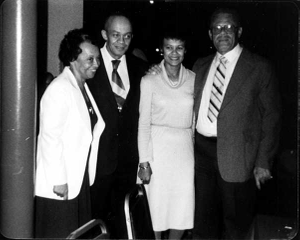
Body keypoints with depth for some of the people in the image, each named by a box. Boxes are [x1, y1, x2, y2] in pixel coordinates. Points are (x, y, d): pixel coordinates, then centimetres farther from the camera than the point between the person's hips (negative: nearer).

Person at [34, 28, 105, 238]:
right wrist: (58, 181, -20)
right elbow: (49, 137, -20)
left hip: (80, 179, 8)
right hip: (60, 184, -8)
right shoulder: (59, 89, -17)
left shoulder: (84, 87, 11)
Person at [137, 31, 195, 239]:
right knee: (156, 204, 5)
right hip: (157, 147, -2)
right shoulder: (149, 80, -4)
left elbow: (195, 120, 10)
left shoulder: (193, 79, 4)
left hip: (185, 148, 2)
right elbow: (144, 122, -4)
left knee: (183, 207, 4)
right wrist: (144, 161, -9)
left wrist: (197, 152, 7)